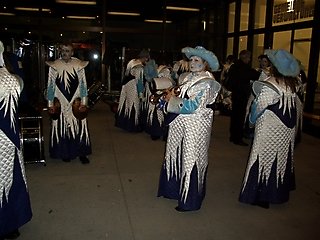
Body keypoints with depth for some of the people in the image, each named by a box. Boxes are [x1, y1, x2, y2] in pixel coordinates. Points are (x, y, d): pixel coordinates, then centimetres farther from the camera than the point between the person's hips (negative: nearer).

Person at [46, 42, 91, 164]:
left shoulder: (79, 66, -2)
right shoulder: (53, 66, -2)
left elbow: (83, 85, 0)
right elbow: (50, 86, 2)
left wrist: (84, 103, -4)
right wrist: (50, 104, 0)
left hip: (76, 103, 0)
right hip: (60, 103, 0)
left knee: (79, 127, 3)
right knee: (61, 128, 7)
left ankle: (81, 153, 16)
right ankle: (65, 153, 22)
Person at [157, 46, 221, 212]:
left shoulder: (207, 83, -13)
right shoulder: (188, 78, 11)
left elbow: (192, 106, -21)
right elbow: (179, 97, 14)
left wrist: (172, 100, -12)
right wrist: (170, 96, -6)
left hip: (195, 127, -8)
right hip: (180, 125, 8)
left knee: (190, 160, 2)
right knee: (176, 157, 16)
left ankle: (189, 200, 17)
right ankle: (175, 189, 36)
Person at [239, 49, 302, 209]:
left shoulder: (269, 86, -19)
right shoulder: (291, 85, 0)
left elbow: (259, 106, -14)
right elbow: (297, 106, 4)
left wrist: (252, 119, 2)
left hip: (270, 129, -6)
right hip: (287, 130, 7)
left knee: (266, 158, 4)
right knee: (281, 157, 18)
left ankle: (262, 196, 13)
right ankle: (279, 192, 32)